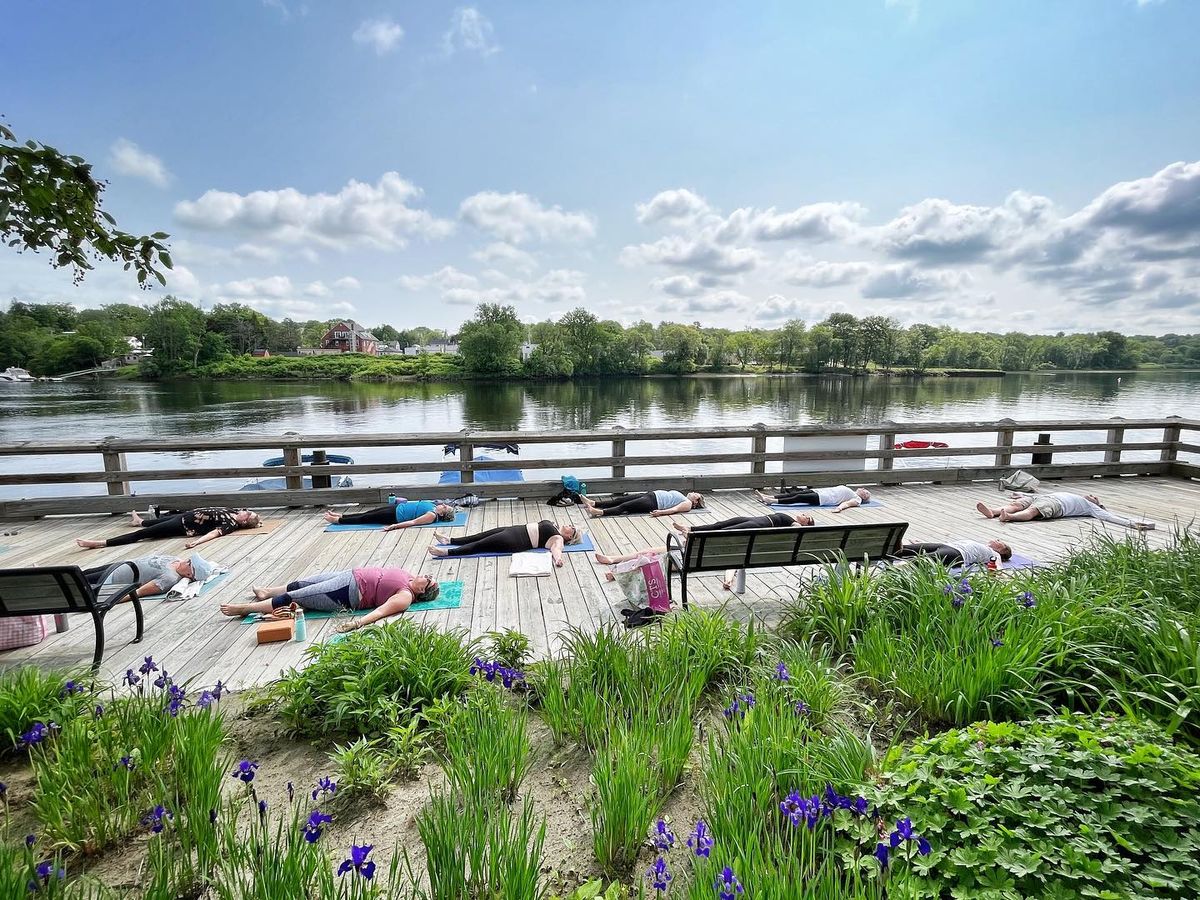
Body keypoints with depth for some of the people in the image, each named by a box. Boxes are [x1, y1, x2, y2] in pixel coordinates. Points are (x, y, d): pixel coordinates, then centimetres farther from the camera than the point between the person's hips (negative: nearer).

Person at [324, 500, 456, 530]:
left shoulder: (432, 516, -22)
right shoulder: (433, 505, 2)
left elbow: (413, 522, -28)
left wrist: (395, 526, -33)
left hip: (395, 516, -7)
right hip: (398, 507, 7)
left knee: (364, 518, 3)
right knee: (367, 513, 15)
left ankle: (336, 520, 18)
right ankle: (340, 515, 30)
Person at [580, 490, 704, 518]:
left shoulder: (688, 503, 2)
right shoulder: (681, 496, 29)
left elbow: (675, 509, -15)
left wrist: (661, 512, -31)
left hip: (654, 503, -8)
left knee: (624, 506, -23)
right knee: (619, 500, -3)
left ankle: (599, 512, -35)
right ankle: (593, 503, -9)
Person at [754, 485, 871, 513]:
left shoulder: (857, 499, 8)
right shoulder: (849, 491, 33)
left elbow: (847, 503, -12)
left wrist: (840, 507, -30)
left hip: (823, 499, -8)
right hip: (819, 491, 8)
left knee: (799, 497, -25)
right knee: (793, 493, -11)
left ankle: (772, 501, -35)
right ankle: (767, 497, -21)